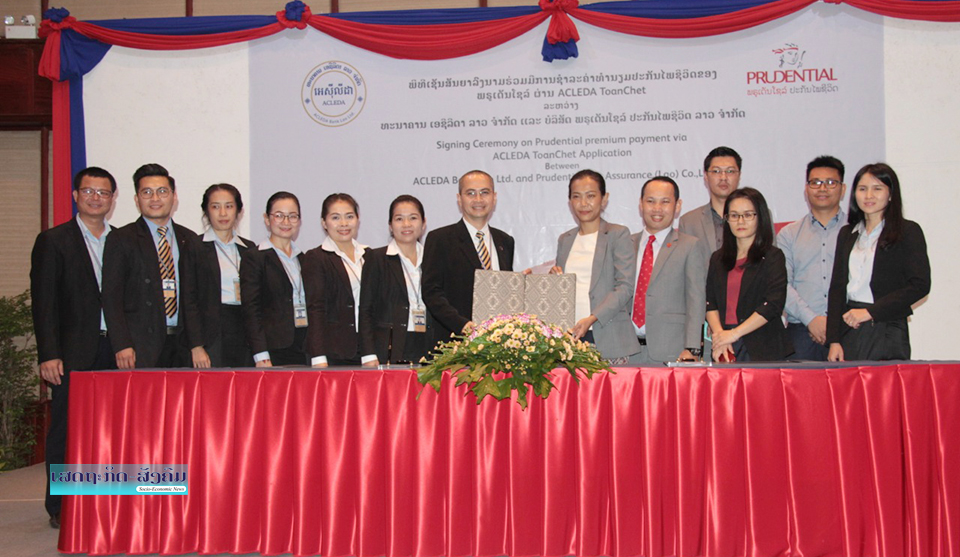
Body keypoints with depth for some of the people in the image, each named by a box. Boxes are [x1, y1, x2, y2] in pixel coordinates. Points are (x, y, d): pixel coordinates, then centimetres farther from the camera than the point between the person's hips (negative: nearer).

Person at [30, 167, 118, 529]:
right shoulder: (53, 241, 3)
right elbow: (44, 302, -3)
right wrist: (49, 355, -10)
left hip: (114, 352, 3)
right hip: (74, 354, -3)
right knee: (66, 430, 2)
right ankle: (60, 509, 10)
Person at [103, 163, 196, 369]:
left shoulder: (189, 239, 15)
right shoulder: (121, 240, 5)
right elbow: (111, 298, -1)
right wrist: (122, 346, -11)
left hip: (182, 344, 3)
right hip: (141, 347, -3)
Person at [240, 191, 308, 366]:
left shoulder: (303, 259, 18)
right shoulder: (254, 258, 1)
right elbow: (250, 310, -5)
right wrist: (261, 356, -14)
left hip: (304, 352, 5)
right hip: (274, 350, -5)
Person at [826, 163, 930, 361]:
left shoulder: (908, 231, 1)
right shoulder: (847, 234, 14)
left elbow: (920, 285, -8)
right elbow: (837, 287, 10)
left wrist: (870, 312, -11)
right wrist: (834, 340, 2)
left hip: (887, 332, -4)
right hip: (849, 329, 4)